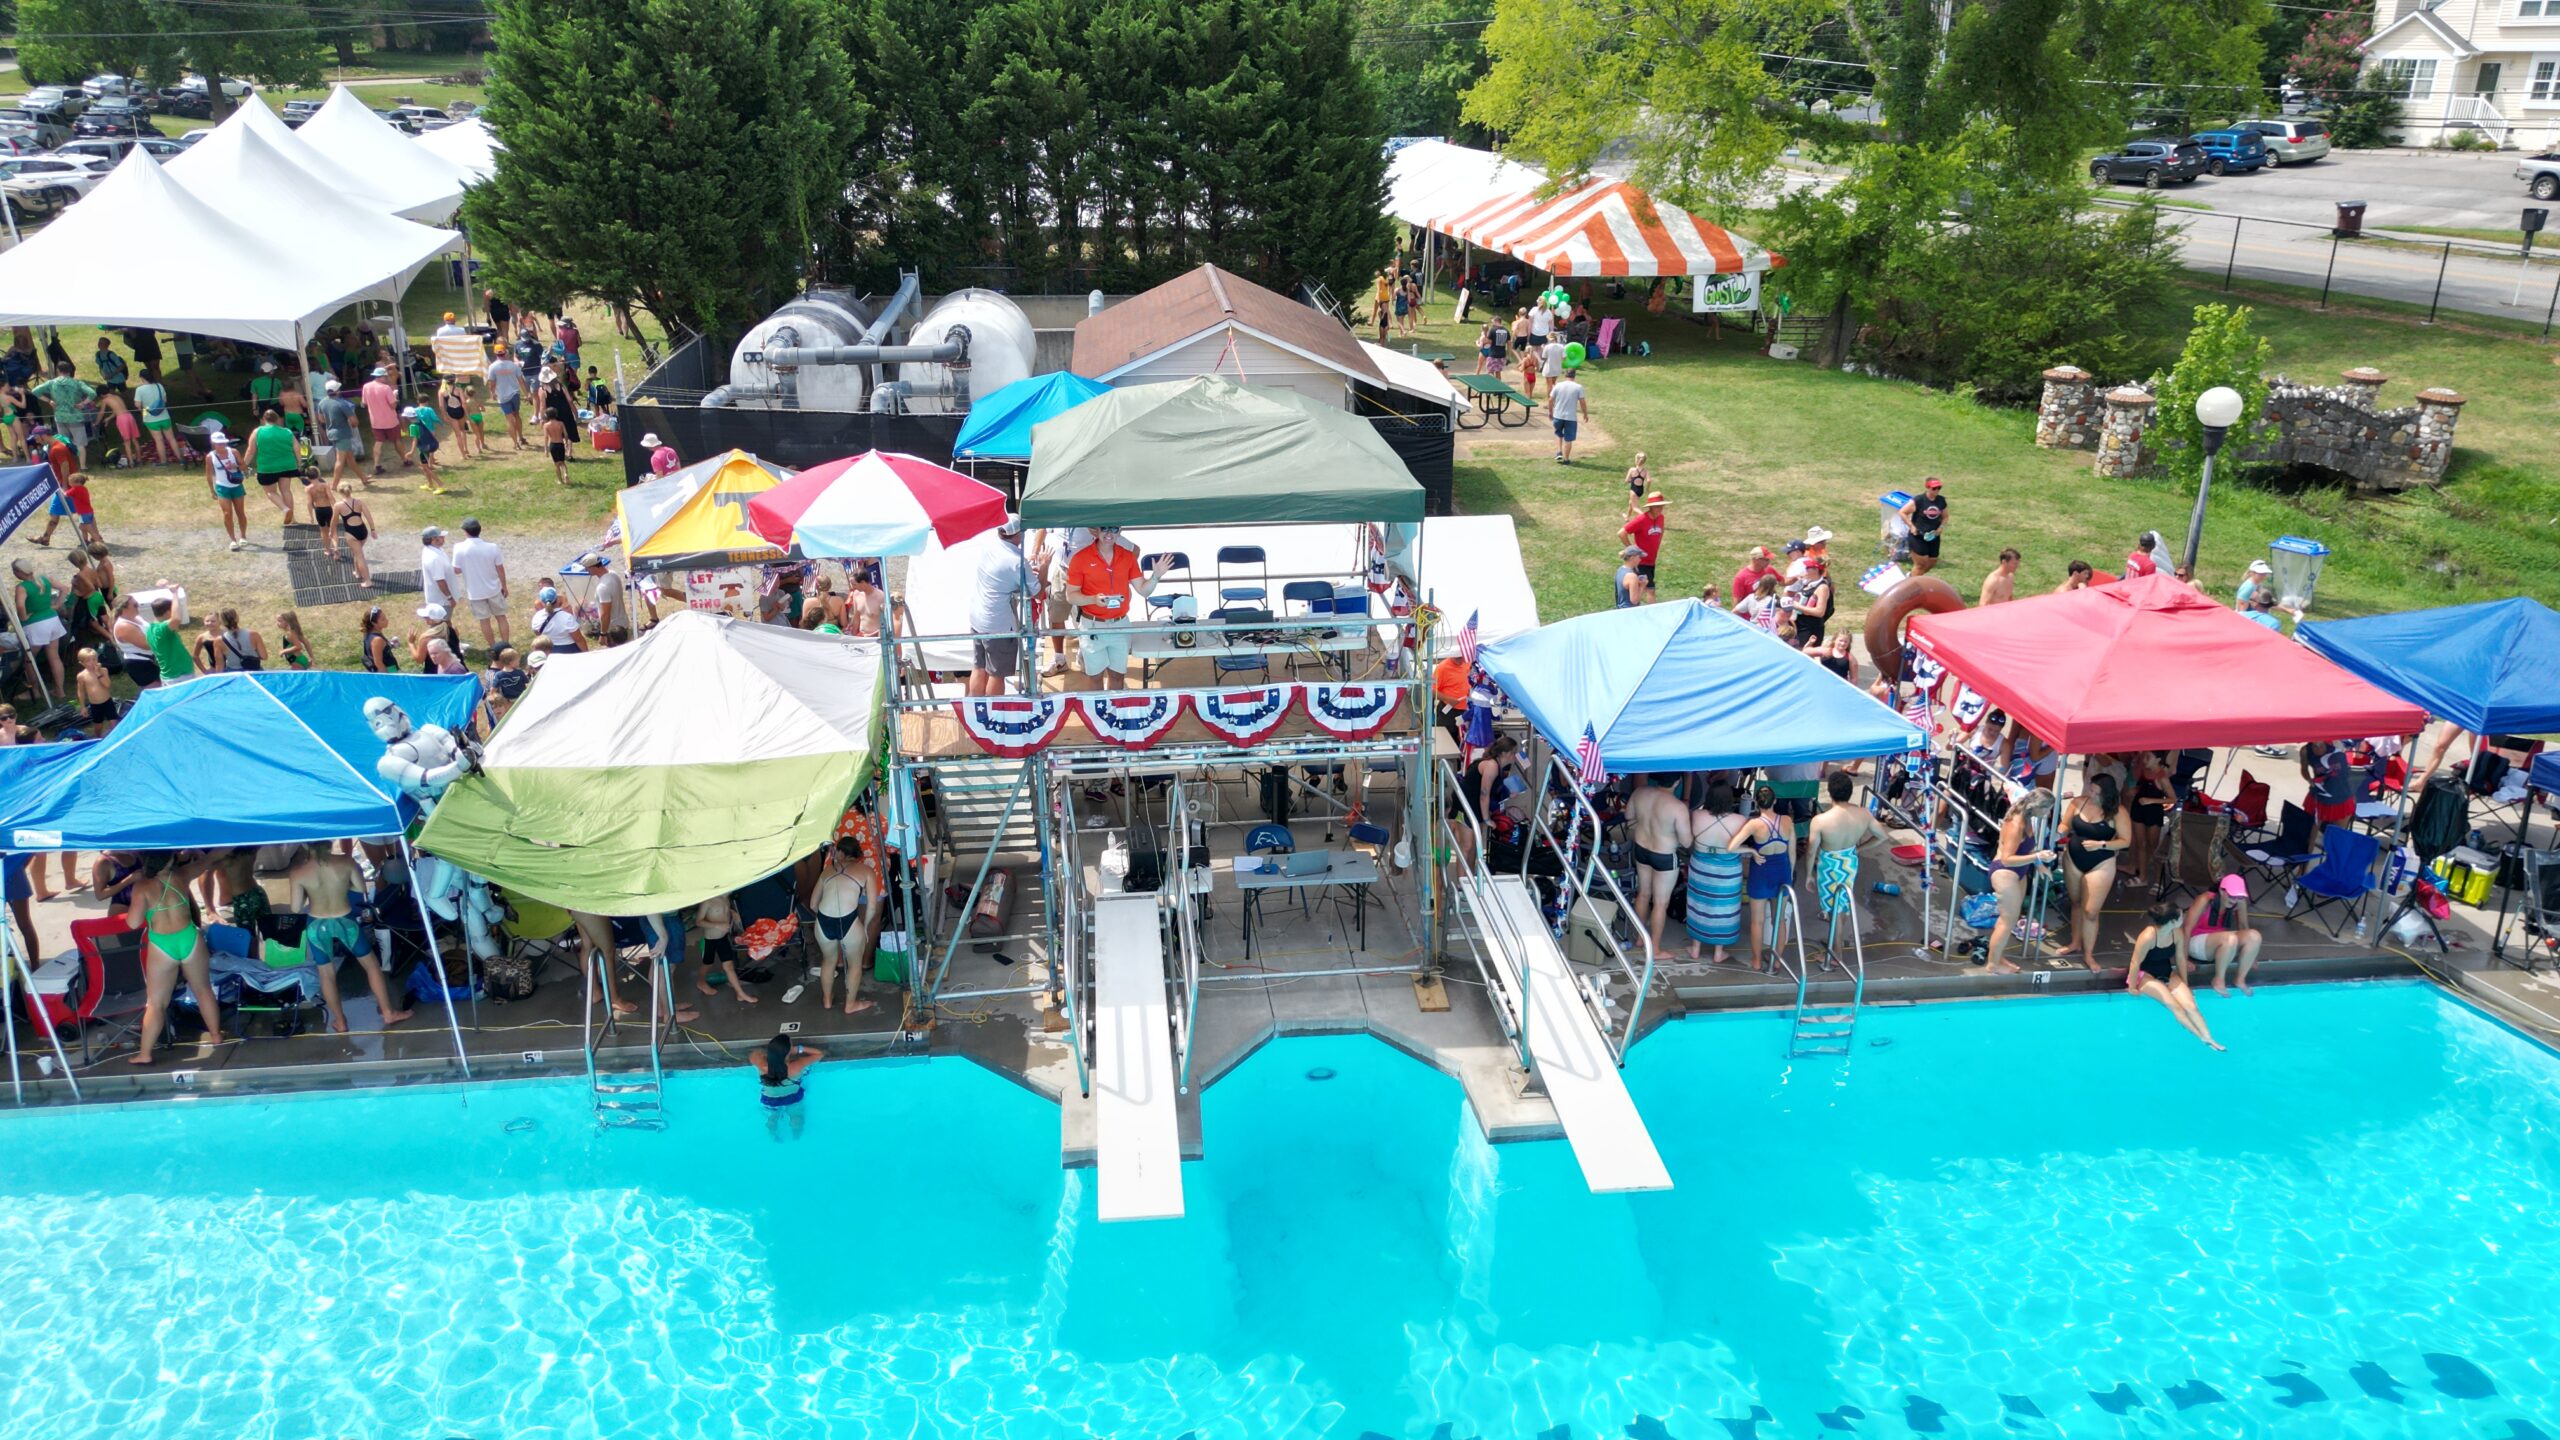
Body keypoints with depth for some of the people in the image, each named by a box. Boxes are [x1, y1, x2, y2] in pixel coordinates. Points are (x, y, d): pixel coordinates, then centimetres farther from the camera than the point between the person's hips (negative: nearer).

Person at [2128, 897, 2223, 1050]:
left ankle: (2209, 1039, -19)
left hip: (2168, 974, 6)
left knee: (2190, 1005, -15)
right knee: (2172, 1004, -25)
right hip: (2146, 975, -6)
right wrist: (2132, 987, -14)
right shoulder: (2148, 937, -30)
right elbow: (2136, 963, -22)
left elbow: (2180, 959, 4)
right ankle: (2201, 1038, -23)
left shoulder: (2178, 932, -9)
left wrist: (2185, 985, 10)